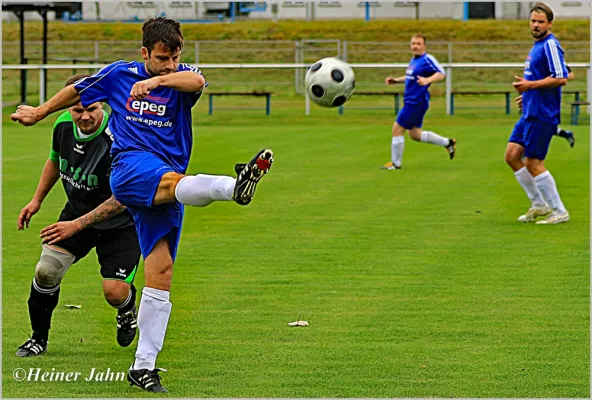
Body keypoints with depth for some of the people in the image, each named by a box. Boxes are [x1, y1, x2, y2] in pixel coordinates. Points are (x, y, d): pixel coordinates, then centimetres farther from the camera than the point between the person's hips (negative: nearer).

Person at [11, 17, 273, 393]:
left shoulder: (182, 78, 7)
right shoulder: (120, 75, 10)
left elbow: (197, 81, -20)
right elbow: (76, 92, 28)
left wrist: (157, 81, -37)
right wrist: (40, 112, 40)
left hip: (166, 187, 3)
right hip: (131, 169, -3)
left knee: (161, 274, -3)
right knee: (174, 181, -37)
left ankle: (144, 366, 2)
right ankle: (235, 186, -72)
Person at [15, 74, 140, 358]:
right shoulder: (63, 125, -11)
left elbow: (123, 198, -30)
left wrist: (77, 225, -31)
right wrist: (37, 200, 13)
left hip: (120, 223, -5)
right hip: (77, 210, 5)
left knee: (114, 292, -15)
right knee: (46, 271, -11)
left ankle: (127, 312, 24)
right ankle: (39, 337, 12)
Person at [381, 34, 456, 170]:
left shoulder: (427, 59, -14)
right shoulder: (413, 60, 14)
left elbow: (441, 74, -22)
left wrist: (427, 80, -37)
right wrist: (396, 80, 17)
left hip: (417, 101, -10)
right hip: (411, 101, 10)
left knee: (397, 128, -6)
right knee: (415, 134, 16)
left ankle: (395, 163, 6)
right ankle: (448, 143, 28)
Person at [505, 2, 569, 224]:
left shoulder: (550, 45, -14)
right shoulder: (537, 46, 16)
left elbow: (561, 79, -23)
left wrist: (530, 85, -22)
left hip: (542, 114, -10)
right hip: (530, 112, 10)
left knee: (533, 164, -6)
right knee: (512, 155, 8)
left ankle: (559, 212, 3)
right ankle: (538, 204, 17)